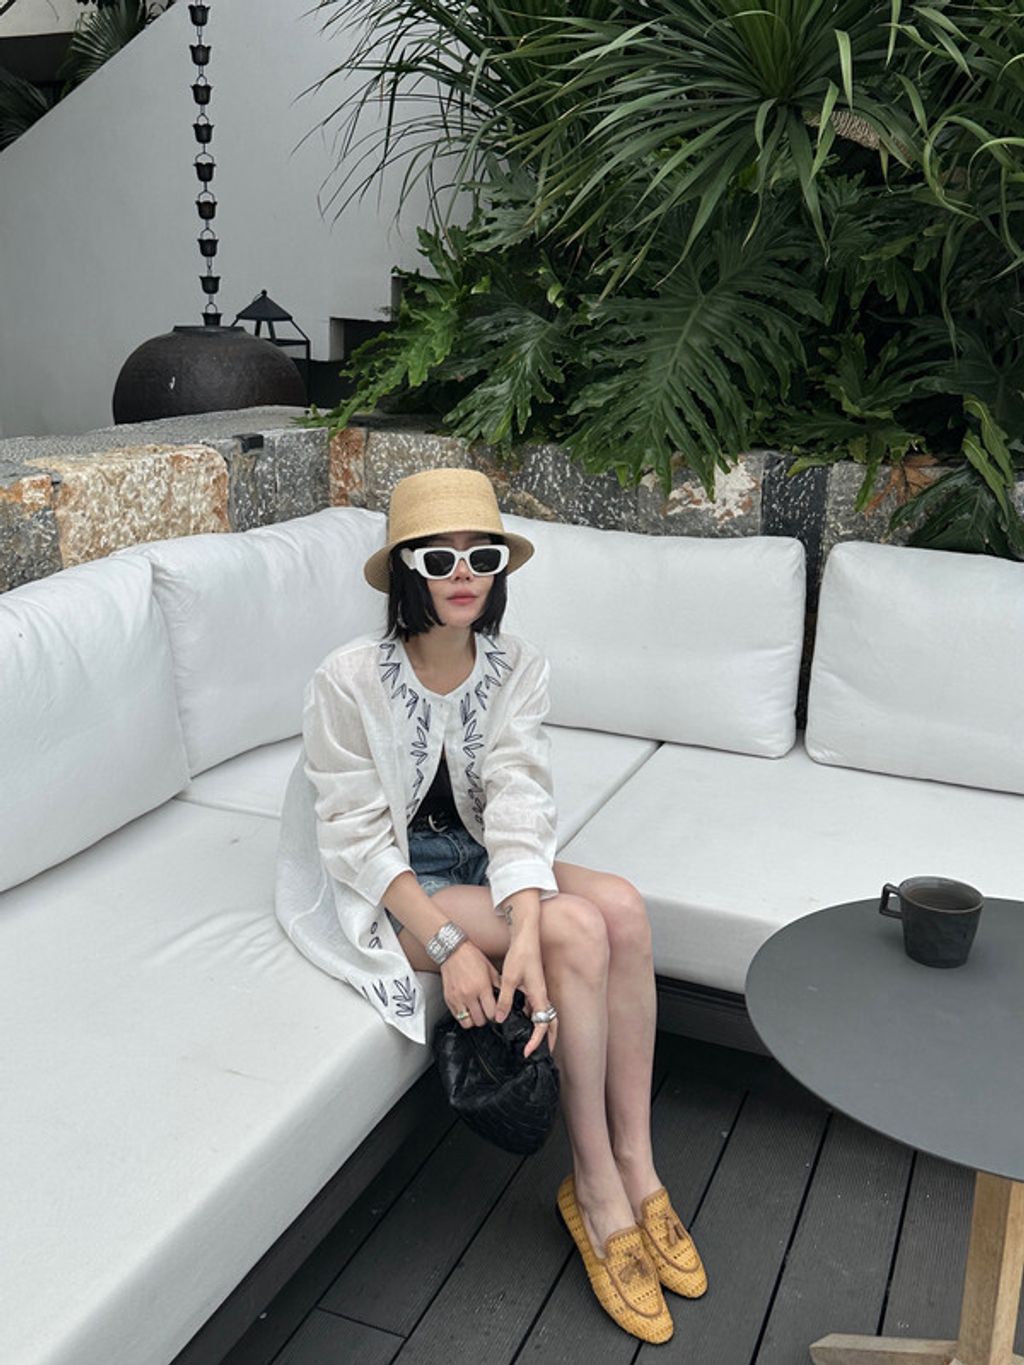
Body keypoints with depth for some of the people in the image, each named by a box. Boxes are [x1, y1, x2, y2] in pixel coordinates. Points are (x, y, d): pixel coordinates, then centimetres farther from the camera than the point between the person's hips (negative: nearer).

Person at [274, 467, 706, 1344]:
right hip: (385, 886, -5)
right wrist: (449, 943, -29)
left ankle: (635, 1166, -11)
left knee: (621, 905, -23)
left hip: (478, 856, 5)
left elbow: (519, 803, -18)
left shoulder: (516, 669, -7)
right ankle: (598, 1188, -8)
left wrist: (524, 934, -34)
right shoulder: (349, 680, -20)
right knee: (578, 928, -25)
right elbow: (360, 838, -18)